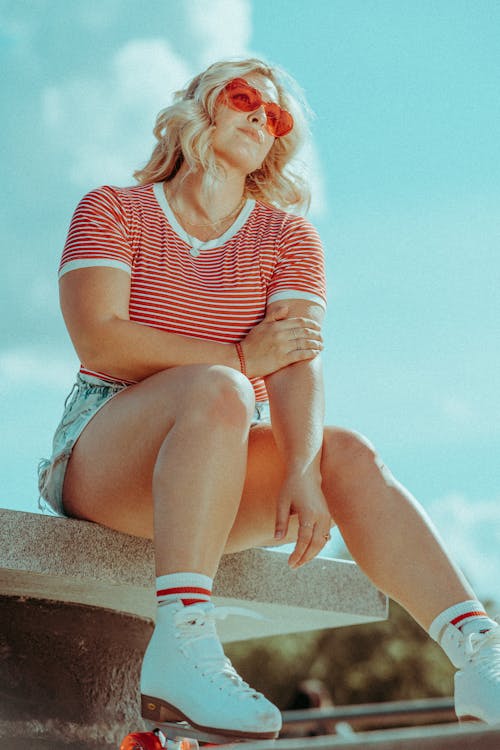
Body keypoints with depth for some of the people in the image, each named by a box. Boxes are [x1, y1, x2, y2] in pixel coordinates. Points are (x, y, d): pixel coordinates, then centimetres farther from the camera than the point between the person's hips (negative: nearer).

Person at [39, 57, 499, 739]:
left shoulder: (288, 236, 11)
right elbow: (98, 340, -11)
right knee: (216, 390, -34)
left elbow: (299, 363, -7)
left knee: (348, 454, -23)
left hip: (227, 466, 4)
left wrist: (301, 471, -25)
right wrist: (242, 359, -13)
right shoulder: (112, 211, 5)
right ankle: (182, 645, -49)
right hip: (103, 453, -3)